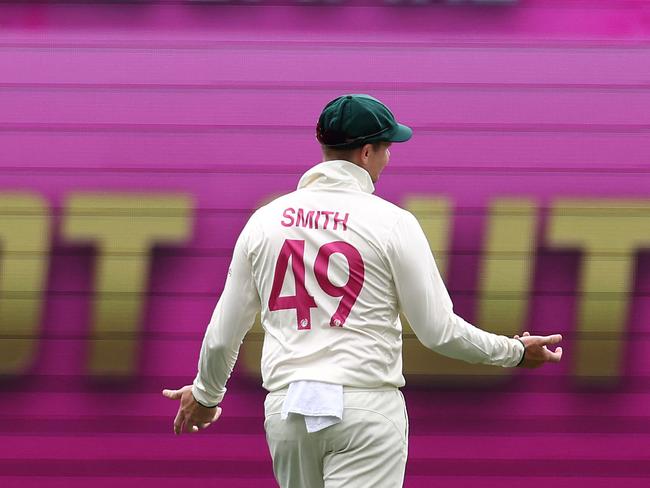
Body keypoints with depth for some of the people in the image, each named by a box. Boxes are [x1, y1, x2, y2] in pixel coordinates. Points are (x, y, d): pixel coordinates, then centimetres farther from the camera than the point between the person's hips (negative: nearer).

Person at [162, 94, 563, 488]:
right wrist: (515, 352, 10)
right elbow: (439, 330, -4)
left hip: (285, 409, 5)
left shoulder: (264, 220, 7)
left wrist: (206, 394, 30)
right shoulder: (391, 222, -5)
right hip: (367, 409, -4)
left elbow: (224, 333, 12)